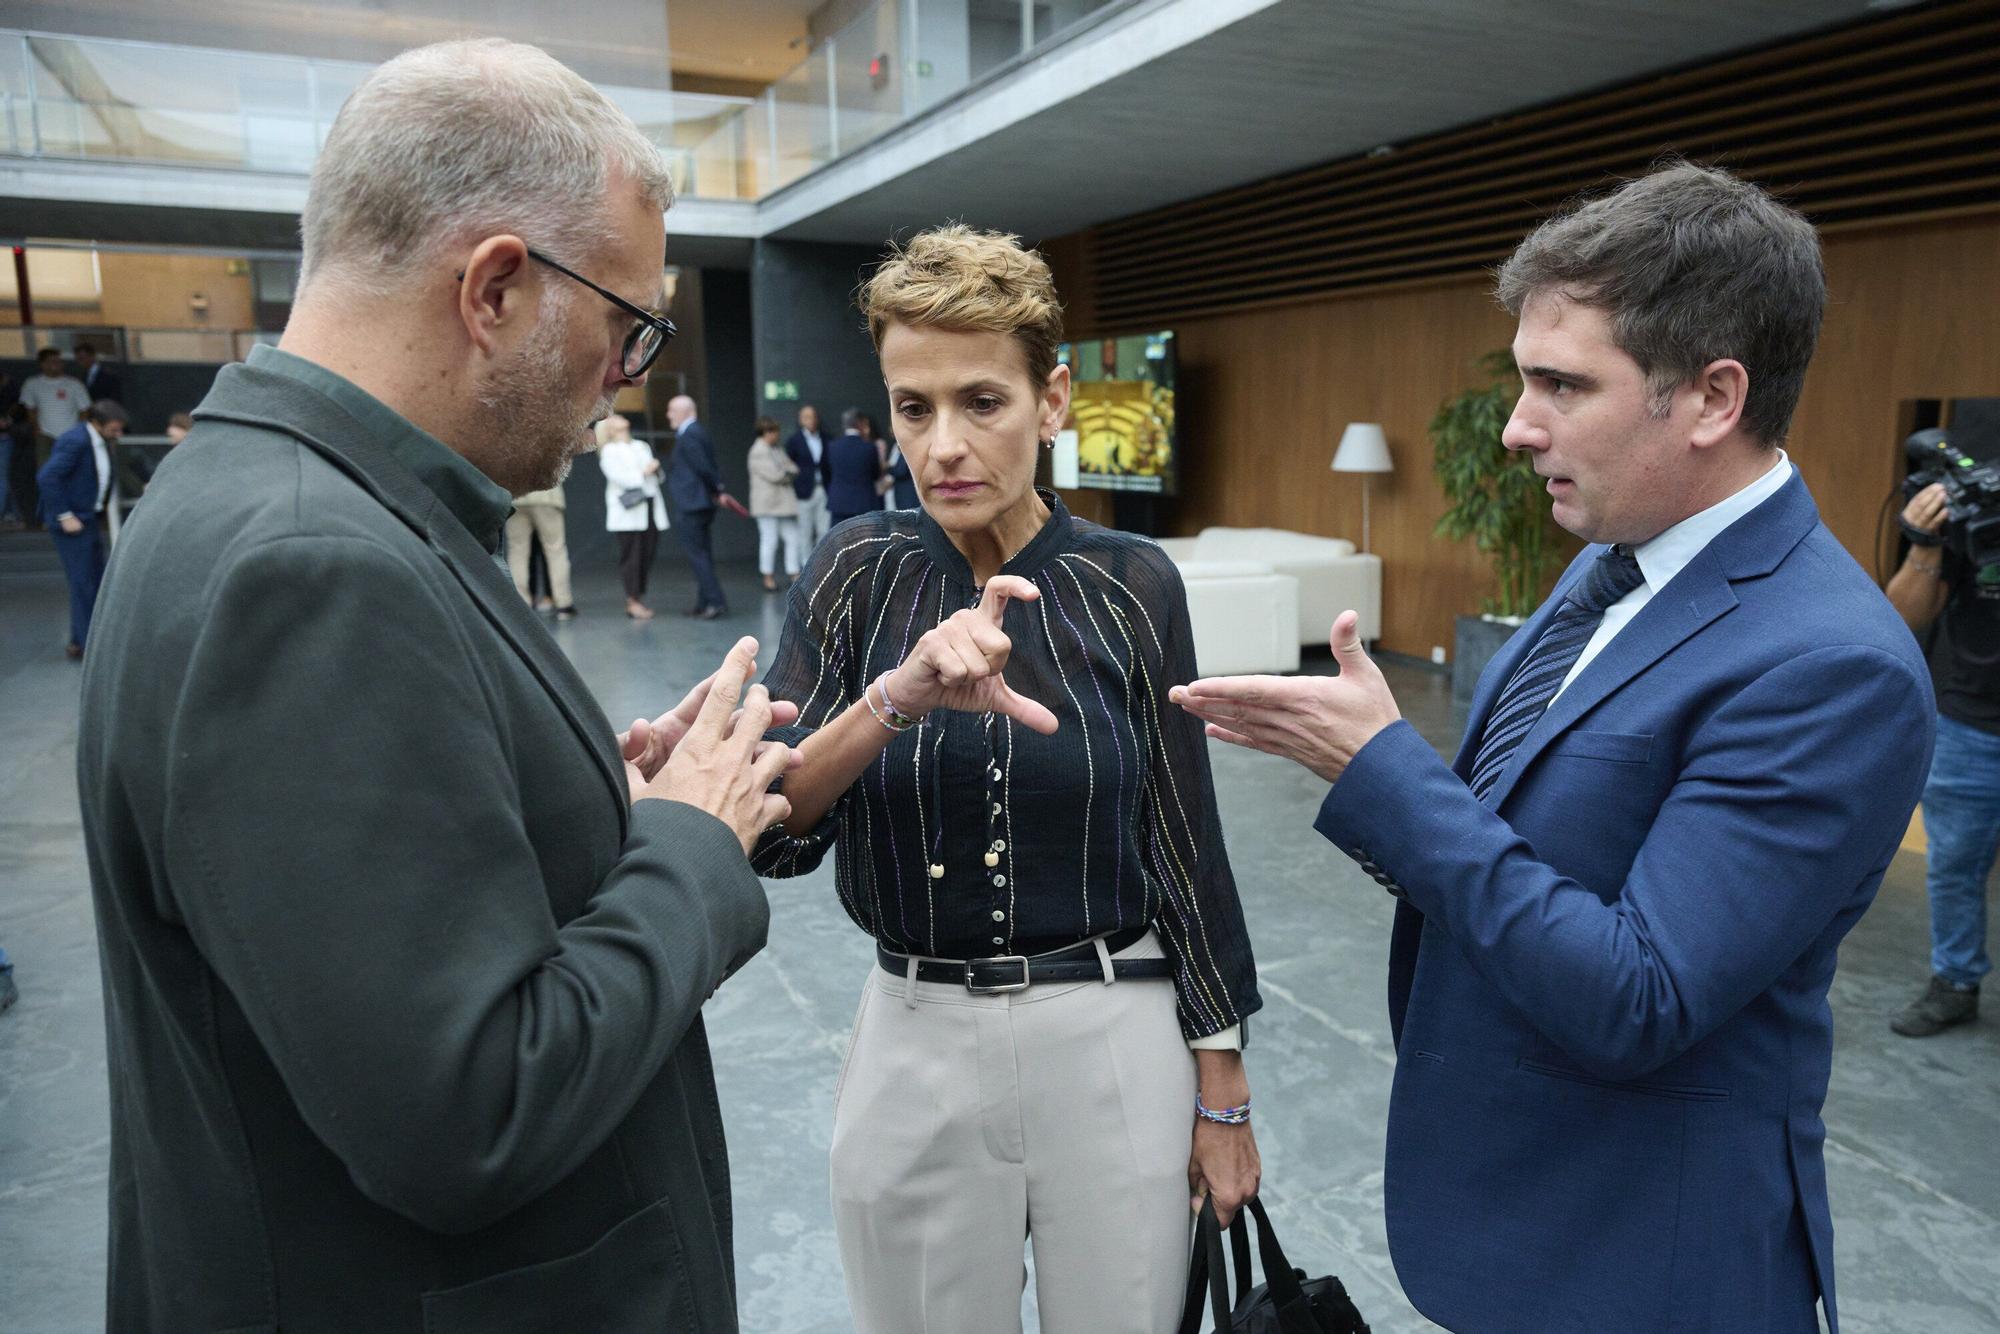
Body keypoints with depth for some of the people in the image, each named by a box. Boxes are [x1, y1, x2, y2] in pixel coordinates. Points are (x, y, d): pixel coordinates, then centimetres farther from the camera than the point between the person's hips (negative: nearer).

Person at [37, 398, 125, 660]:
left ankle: (80, 642, 24)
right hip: (72, 521, -9)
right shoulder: (75, 441, -19)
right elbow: (47, 477, -23)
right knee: (83, 583, -5)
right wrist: (64, 516, -21)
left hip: (89, 518, 9)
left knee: (96, 580, 13)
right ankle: (88, 646, 2)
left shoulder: (99, 442, 8)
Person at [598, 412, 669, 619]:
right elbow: (618, 477, -10)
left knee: (648, 555, 1)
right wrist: (643, 473, -9)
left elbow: (657, 476, 19)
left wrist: (655, 468, -2)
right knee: (631, 556, -7)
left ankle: (639, 598, 8)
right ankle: (632, 601, -4)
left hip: (650, 507, 5)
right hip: (628, 510, -5)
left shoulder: (642, 446, 22)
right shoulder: (609, 451, 4)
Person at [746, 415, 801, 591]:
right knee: (769, 540, -4)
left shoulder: (776, 450, 16)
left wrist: (785, 475, -7)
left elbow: (793, 469, 13)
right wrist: (787, 475, -1)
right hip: (768, 503, -8)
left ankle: (794, 575, 14)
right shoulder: (758, 452, -11)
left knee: (792, 539, 7)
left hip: (784, 502, 8)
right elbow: (774, 475, -19)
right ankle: (768, 578, 5)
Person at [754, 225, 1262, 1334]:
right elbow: (770, 836, -13)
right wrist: (895, 700, -31)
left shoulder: (1130, 584, -7)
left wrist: (1223, 1092, 2)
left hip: (1114, 1042, 0)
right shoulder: (858, 574, -6)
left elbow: (1184, 839, -2)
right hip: (915, 1047, 1)